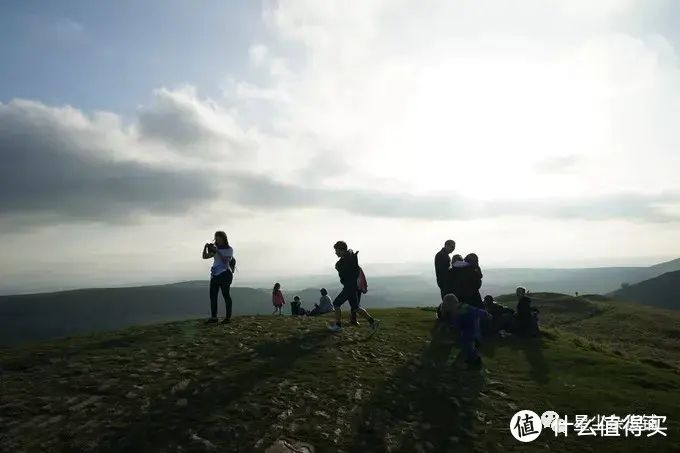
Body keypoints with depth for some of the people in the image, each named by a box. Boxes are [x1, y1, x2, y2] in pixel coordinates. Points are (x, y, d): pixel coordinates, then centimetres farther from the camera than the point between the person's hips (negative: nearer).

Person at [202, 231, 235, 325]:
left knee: (226, 295, -5)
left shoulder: (229, 249, 3)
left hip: (225, 274, -6)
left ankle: (228, 317, -1)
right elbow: (205, 257, 15)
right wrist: (205, 248, -1)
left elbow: (225, 260, -12)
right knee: (213, 296, 1)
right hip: (215, 275, 6)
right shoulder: (215, 249, 19)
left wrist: (218, 252, -18)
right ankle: (213, 317, 5)